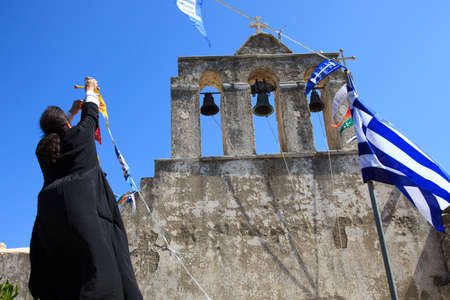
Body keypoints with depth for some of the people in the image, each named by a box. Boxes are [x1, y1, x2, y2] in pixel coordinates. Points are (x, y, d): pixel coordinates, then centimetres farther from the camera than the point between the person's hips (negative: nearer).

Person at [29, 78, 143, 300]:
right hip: (82, 204, -5)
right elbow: (91, 114, 27)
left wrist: (72, 112, 55)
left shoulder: (42, 149, 21)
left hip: (50, 211, 6)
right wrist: (90, 90, 45)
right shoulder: (80, 135, 8)